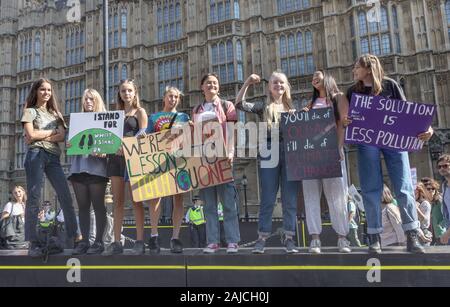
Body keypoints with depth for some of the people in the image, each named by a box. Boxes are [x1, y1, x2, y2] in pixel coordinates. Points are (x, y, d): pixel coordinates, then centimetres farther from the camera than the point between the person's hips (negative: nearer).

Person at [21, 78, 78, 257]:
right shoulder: (30, 111, 12)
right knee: (34, 198, -7)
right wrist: (53, 131, 5)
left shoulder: (55, 113, 24)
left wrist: (41, 136, -4)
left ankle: (74, 238, -3)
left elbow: (62, 137, 7)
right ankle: (33, 243, -8)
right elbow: (31, 135, -5)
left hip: (54, 157, 4)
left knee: (66, 197, -5)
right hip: (36, 155, -4)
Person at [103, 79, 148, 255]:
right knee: (117, 201, 3)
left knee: (136, 200, -5)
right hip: (115, 157, 5)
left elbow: (143, 135, -5)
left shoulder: (140, 112, 7)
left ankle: (139, 242, -3)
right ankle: (116, 243, 6)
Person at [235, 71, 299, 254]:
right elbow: (240, 104, 0)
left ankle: (289, 238, 9)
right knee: (267, 199, -1)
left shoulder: (291, 107, 18)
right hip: (269, 153, -2)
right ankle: (262, 238, 5)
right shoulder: (263, 107, 11)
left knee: (290, 199, 2)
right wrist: (247, 83, -4)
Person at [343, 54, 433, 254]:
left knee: (404, 187, -5)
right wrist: (343, 122, -15)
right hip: (367, 141, 1)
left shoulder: (390, 85, 5)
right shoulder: (353, 91, 11)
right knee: (371, 189, -3)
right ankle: (374, 238, 1)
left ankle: (412, 237, 1)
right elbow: (347, 118, 10)